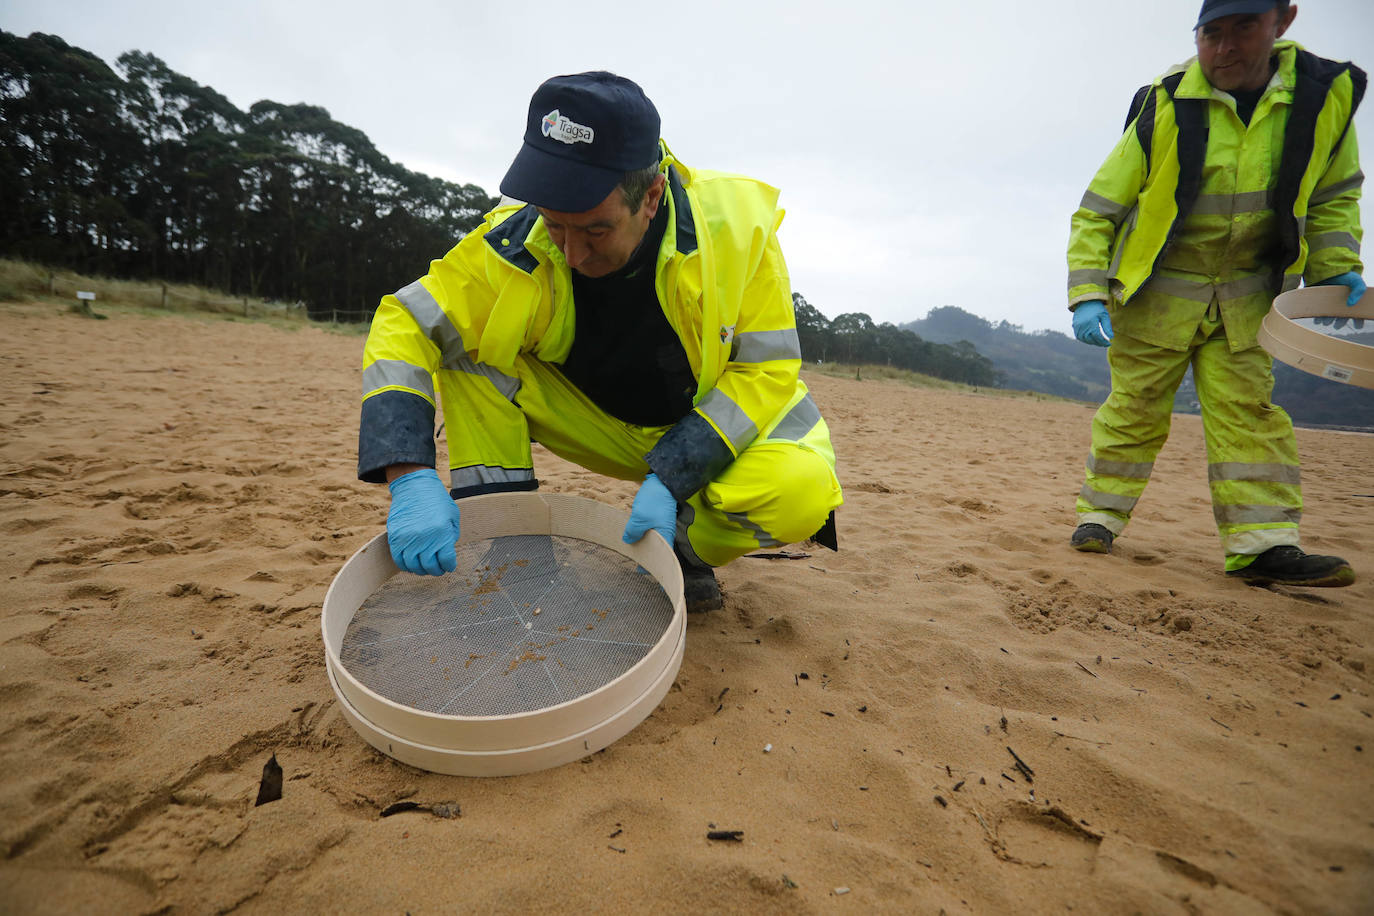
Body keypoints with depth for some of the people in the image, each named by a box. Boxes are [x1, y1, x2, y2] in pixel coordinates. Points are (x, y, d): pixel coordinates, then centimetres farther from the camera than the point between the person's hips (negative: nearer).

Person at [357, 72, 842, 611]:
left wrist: (670, 479, -30)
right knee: (465, 345, -18)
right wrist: (410, 478, -34)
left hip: (719, 422, -1)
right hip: (602, 422, 2)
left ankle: (681, 549, 0)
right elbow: (403, 326, -19)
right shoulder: (519, 242, -20)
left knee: (800, 494, -32)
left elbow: (765, 368, -19)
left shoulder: (736, 226, -24)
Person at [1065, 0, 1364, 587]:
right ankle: (1099, 516, 9)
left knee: (1248, 409, 0)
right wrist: (1087, 296, -17)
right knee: (1135, 407, -3)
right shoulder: (1165, 108, -10)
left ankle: (1262, 543, 2)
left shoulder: (1327, 94, -1)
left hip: (1246, 296, 3)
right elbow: (1097, 212, -8)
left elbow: (1332, 195, 14)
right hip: (1157, 291, -3)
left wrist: (1335, 268, 1)